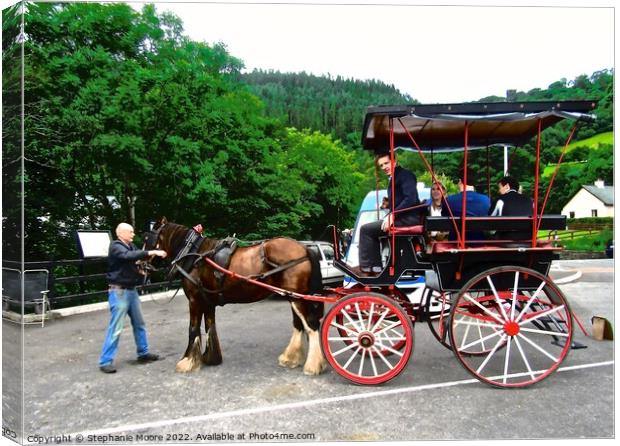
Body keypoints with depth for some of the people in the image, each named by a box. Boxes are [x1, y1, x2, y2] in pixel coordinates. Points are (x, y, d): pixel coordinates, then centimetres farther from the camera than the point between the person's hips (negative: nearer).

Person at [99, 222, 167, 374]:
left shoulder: (131, 246, 12)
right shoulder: (115, 246, -13)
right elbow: (129, 256, -31)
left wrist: (157, 252, -5)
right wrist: (151, 252, -36)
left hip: (131, 290, 9)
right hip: (119, 291, -9)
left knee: (139, 323, 15)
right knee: (116, 328, -5)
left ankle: (143, 353, 27)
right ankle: (105, 361, 5)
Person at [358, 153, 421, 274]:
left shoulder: (405, 174, -8)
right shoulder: (394, 178, 21)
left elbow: (411, 199, -20)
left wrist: (392, 215, -23)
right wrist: (389, 203, 2)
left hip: (408, 218, -10)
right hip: (401, 217, 10)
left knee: (366, 229, -12)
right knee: (372, 230, 19)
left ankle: (365, 266, -7)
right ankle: (376, 266, 13)